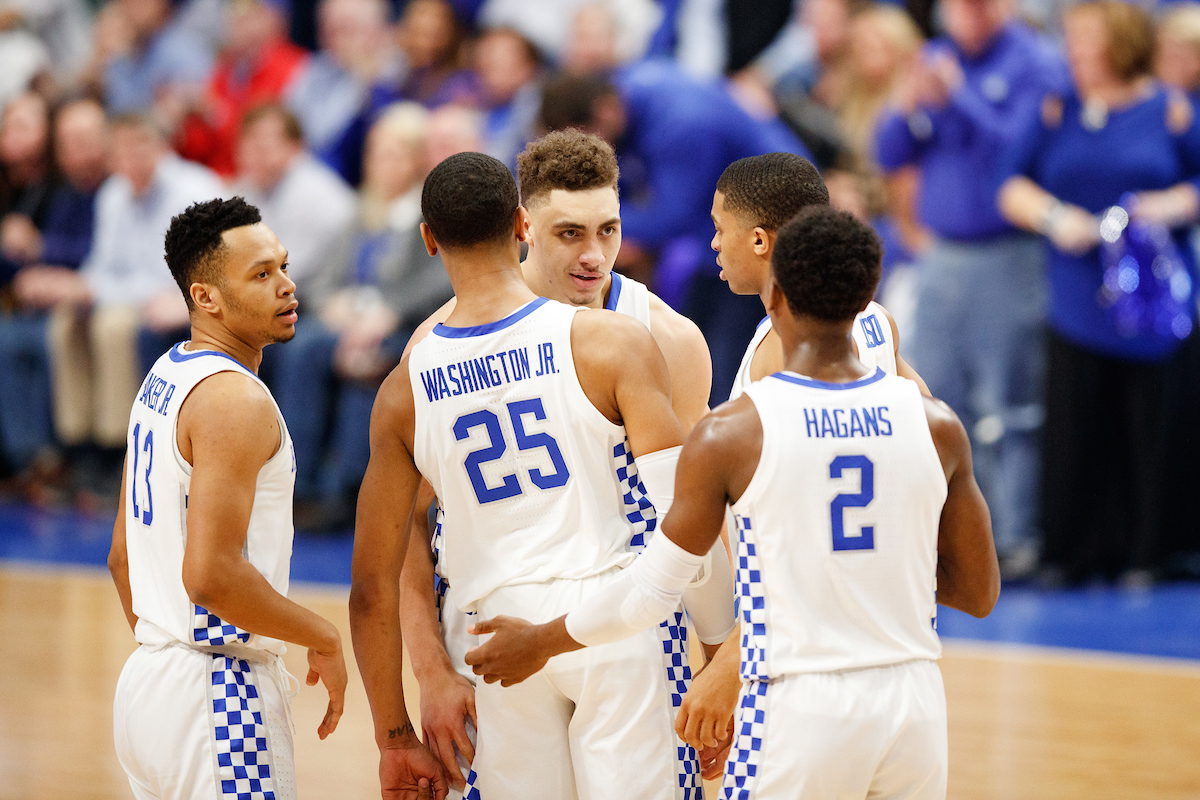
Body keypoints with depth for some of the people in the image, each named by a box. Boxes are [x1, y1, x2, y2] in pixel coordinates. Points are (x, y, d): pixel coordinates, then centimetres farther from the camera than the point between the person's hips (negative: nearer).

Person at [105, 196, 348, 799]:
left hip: (144, 682, 10)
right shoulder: (234, 398, -16)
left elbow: (123, 555, 20)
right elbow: (210, 575, -24)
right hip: (216, 696, -10)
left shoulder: (162, 379, 14)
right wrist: (323, 640, -12)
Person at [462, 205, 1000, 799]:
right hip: (915, 704, 3)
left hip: (798, 706, -3)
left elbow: (654, 586, -1)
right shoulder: (935, 426, -1)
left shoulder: (732, 435, -9)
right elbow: (979, 593, 7)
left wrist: (539, 642, 15)